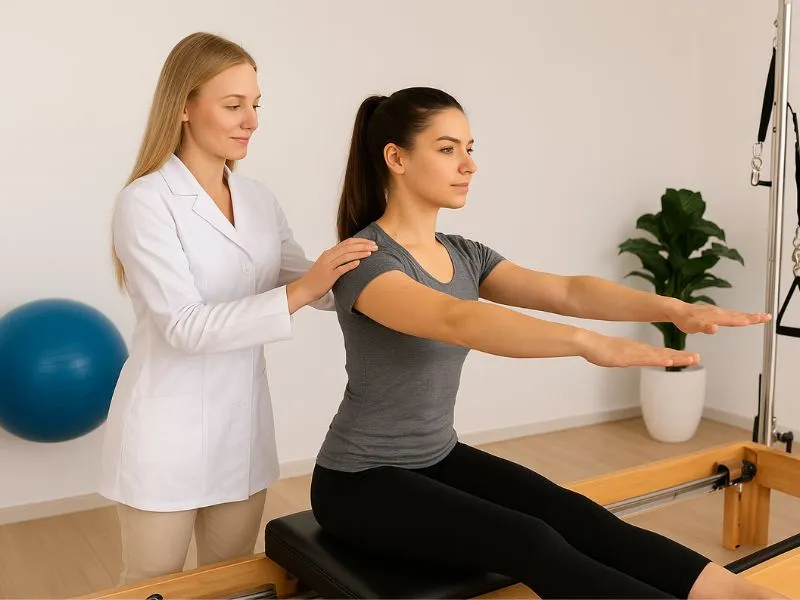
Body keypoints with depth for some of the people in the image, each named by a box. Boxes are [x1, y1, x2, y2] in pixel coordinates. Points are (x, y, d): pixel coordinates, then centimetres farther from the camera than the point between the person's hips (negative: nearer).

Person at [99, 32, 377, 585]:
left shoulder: (259, 199, 3)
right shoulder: (145, 202, -16)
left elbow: (318, 288, 3)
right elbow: (185, 326, -24)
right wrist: (301, 290, -31)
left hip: (243, 423, 6)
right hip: (169, 431, -5)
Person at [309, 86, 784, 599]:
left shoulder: (464, 255, 5)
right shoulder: (364, 262, -19)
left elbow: (566, 292, -9)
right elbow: (459, 322, -38)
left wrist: (672, 308, -23)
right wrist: (589, 343, -49)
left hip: (441, 457, 7)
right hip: (363, 480, -6)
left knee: (578, 517, -15)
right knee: (530, 543, -24)